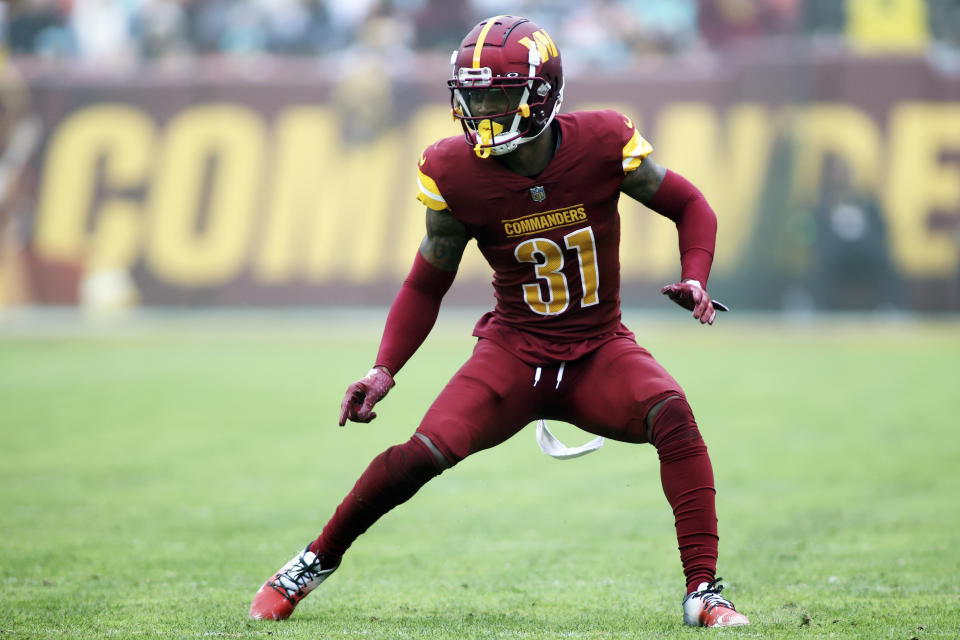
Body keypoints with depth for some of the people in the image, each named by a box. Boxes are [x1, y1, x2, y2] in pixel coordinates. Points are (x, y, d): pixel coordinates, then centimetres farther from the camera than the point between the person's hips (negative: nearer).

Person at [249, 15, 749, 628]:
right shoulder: (458, 173, -11)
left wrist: (695, 278, -16)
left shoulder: (600, 144, -14)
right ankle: (315, 562, 6)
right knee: (422, 454, -19)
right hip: (515, 351, 0)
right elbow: (426, 285, 2)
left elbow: (689, 205, 2)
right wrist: (385, 368, -10)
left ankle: (704, 590, -25)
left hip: (600, 351, 0)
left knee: (671, 413, -30)